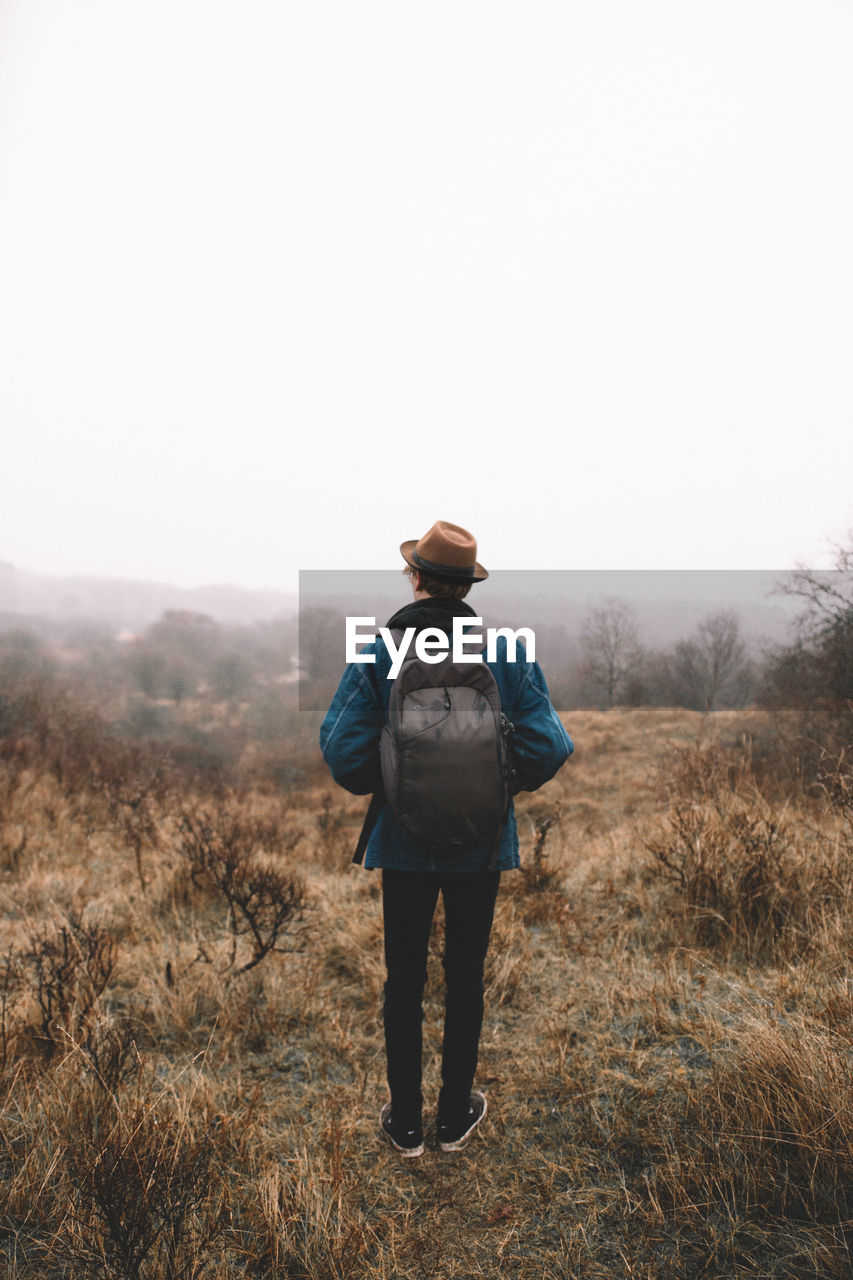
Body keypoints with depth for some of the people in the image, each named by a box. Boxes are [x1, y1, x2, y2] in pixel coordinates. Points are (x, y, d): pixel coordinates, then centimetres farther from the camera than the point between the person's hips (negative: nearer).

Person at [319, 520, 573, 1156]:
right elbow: (547, 748, -10)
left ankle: (406, 1123, 30)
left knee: (404, 979, 16)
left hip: (403, 842, 0)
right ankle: (456, 1117, 32)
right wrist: (506, 783, 8)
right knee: (466, 978, 17)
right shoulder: (509, 653, -10)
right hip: (482, 842, 1)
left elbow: (342, 750, -13)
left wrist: (378, 788, 6)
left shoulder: (378, 652, -12)